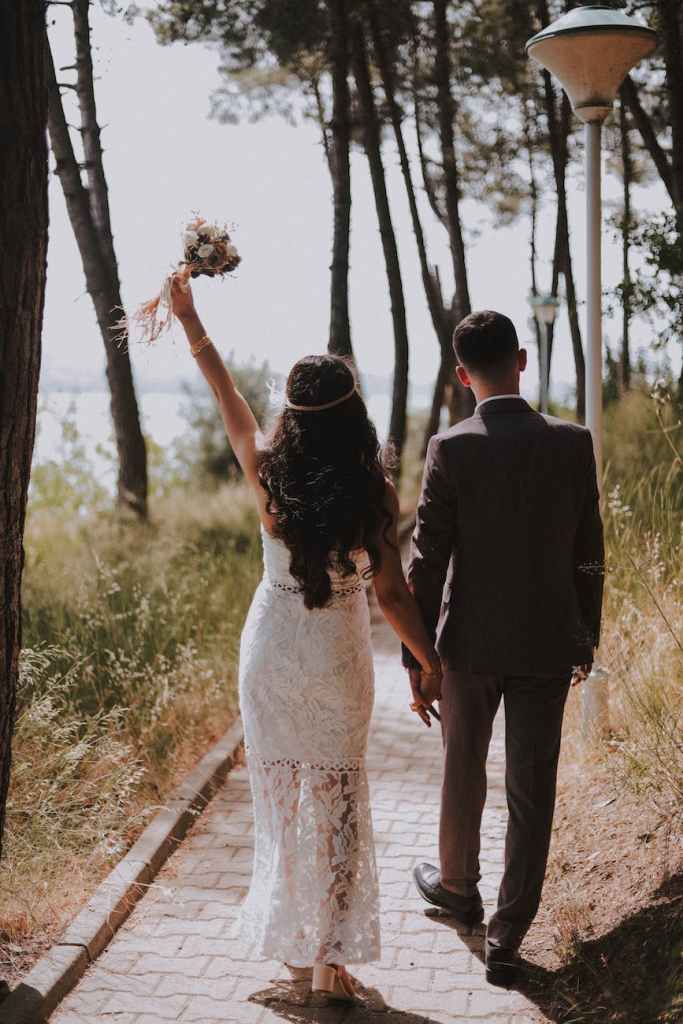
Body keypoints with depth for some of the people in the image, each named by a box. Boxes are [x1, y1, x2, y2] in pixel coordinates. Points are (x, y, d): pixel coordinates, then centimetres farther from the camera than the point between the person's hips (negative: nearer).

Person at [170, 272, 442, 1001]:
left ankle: (291, 943, 26)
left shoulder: (268, 477, -12)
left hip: (270, 652, 2)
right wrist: (431, 666, -1)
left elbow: (225, 395, 2)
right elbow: (392, 597, -13)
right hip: (339, 661, -1)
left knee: (279, 797, 15)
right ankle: (330, 957, 17)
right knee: (337, 803, 11)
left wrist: (188, 320, 14)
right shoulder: (371, 495, -16)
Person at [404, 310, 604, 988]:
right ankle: (506, 937, 12)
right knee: (532, 791, 8)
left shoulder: (451, 449, -12)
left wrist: (416, 654, -2)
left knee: (463, 768, 21)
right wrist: (586, 640, 12)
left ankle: (458, 885, 42)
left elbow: (427, 559, -11)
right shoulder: (572, 443, -6)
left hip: (470, 641, -1)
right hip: (547, 644, 1)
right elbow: (589, 554, 0)